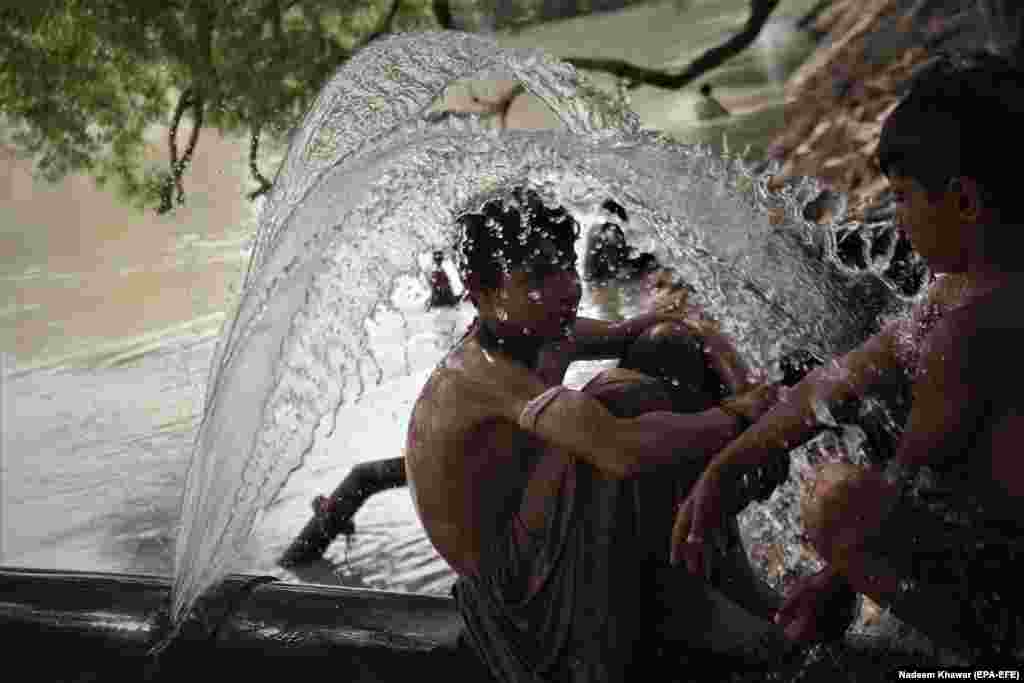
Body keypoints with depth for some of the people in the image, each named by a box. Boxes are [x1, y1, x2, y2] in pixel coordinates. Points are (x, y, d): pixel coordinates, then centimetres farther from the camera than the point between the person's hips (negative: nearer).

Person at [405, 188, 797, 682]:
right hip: (519, 589, -9)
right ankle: (682, 604, -10)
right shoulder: (484, 369, -28)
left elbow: (684, 323, 7)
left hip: (553, 533, 9)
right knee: (628, 397, -28)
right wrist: (736, 419, -27)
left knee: (669, 347, 3)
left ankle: (724, 571, 2)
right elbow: (621, 451, -41)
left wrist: (741, 391, -13)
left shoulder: (546, 336, -2)